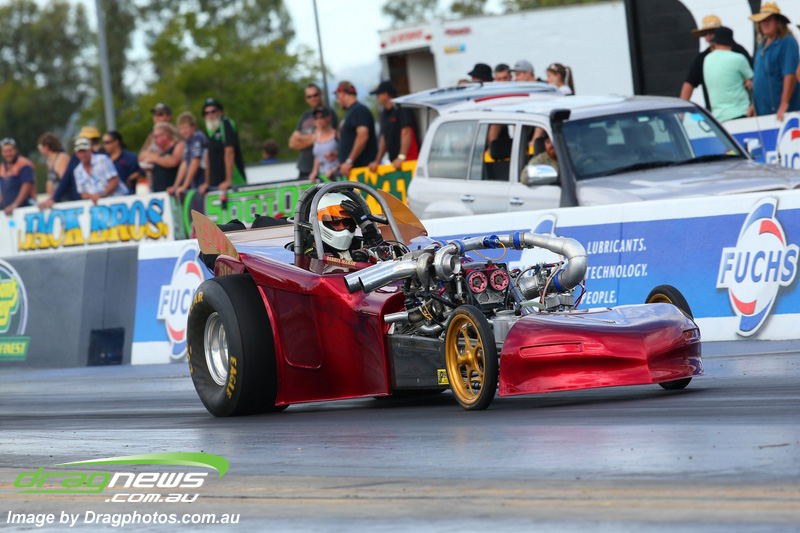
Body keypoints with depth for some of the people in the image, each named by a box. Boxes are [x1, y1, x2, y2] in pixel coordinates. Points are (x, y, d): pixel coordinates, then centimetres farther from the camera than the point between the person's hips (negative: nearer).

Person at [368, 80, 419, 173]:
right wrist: (377, 161, 19)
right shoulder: (384, 113, 19)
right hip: (393, 162, 8)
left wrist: (401, 157, -21)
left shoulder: (402, 109, -8)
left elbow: (406, 132, -15)